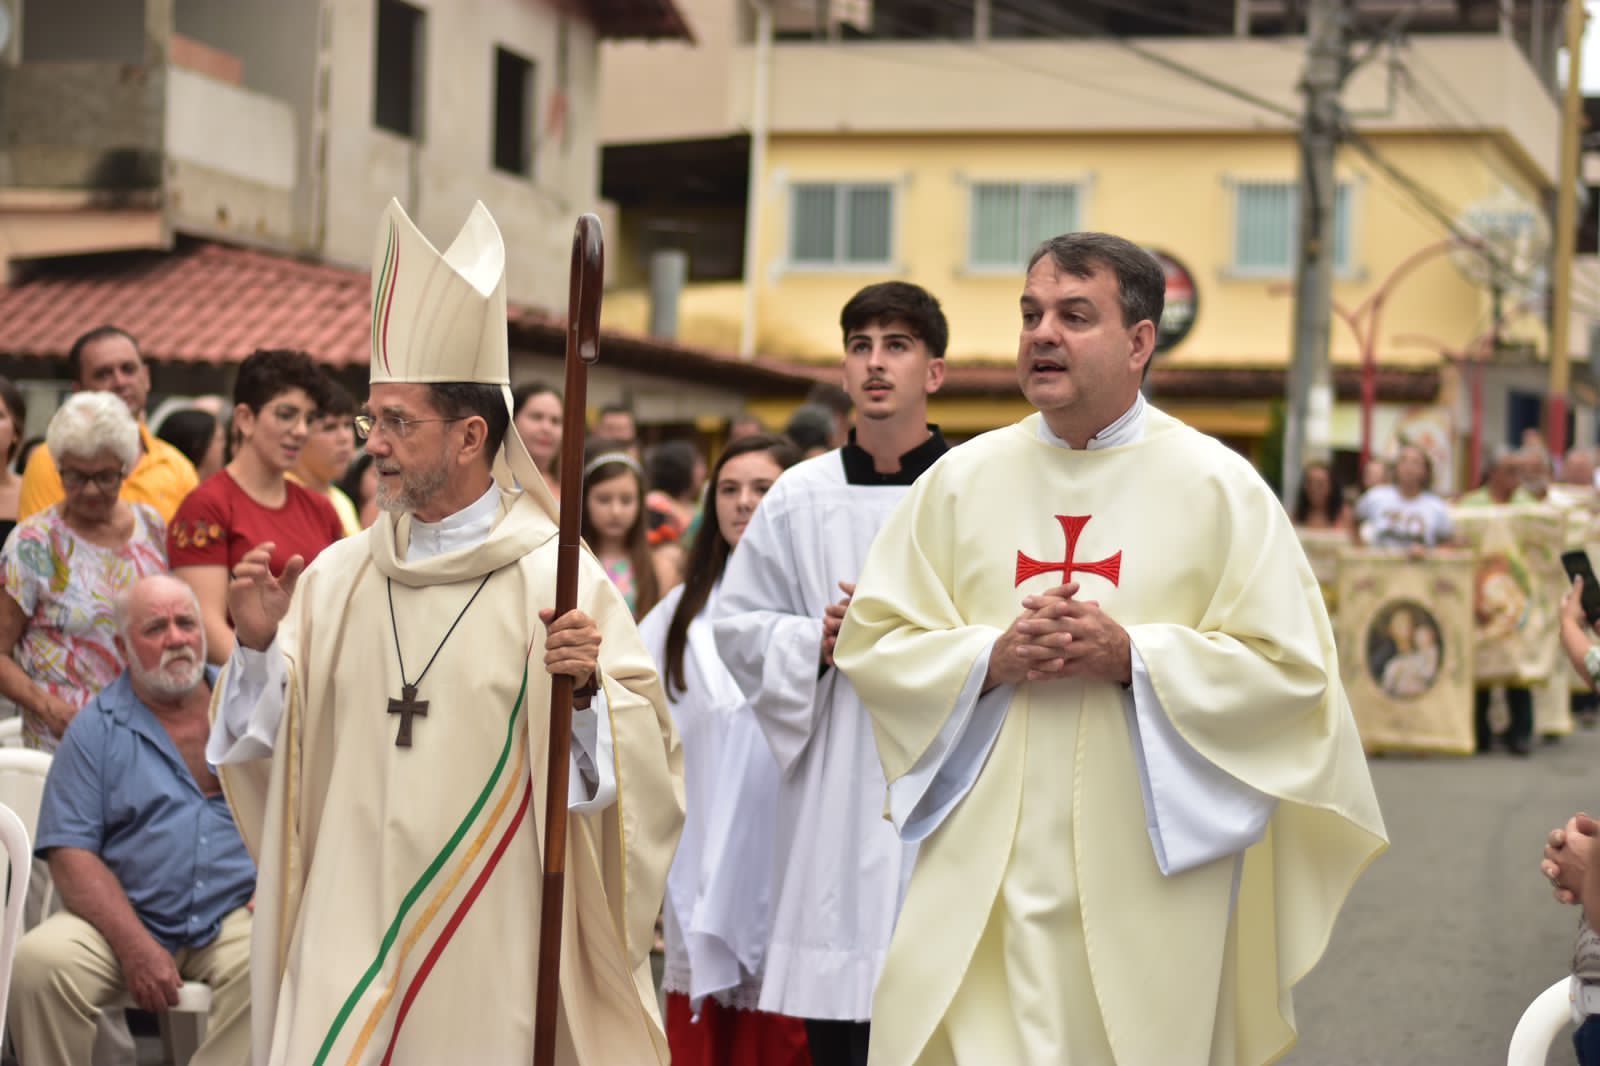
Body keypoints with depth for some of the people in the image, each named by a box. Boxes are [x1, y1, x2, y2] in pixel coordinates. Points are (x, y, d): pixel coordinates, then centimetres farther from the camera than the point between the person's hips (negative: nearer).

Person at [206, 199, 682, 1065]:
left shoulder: (558, 577, -6)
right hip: (350, 930, 3)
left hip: (492, 947, -3)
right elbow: (273, 746, 10)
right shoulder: (339, 574, 7)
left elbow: (643, 762, -10)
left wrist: (588, 690, -28)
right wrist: (260, 646, -5)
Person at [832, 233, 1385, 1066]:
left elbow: (1291, 666, -3)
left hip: (1151, 885, -2)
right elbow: (870, 640, 7)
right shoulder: (961, 480, 7)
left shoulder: (1219, 486, 0)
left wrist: (1133, 655, -15)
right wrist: (990, 658, -11)